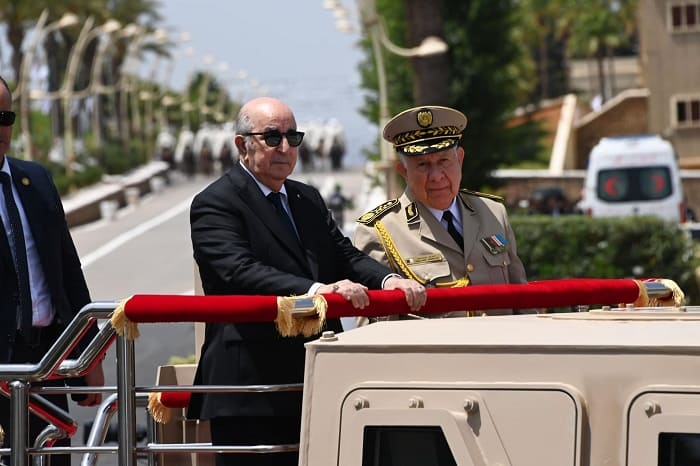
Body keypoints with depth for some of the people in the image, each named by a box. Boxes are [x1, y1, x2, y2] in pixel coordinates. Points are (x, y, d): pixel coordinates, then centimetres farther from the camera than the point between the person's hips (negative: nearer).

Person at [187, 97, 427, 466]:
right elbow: (240, 272, -21)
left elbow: (344, 255, 9)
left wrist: (388, 280, -13)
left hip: (314, 388, 7)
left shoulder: (309, 200, 20)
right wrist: (315, 290, -34)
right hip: (251, 391, -7)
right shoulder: (215, 204, -6)